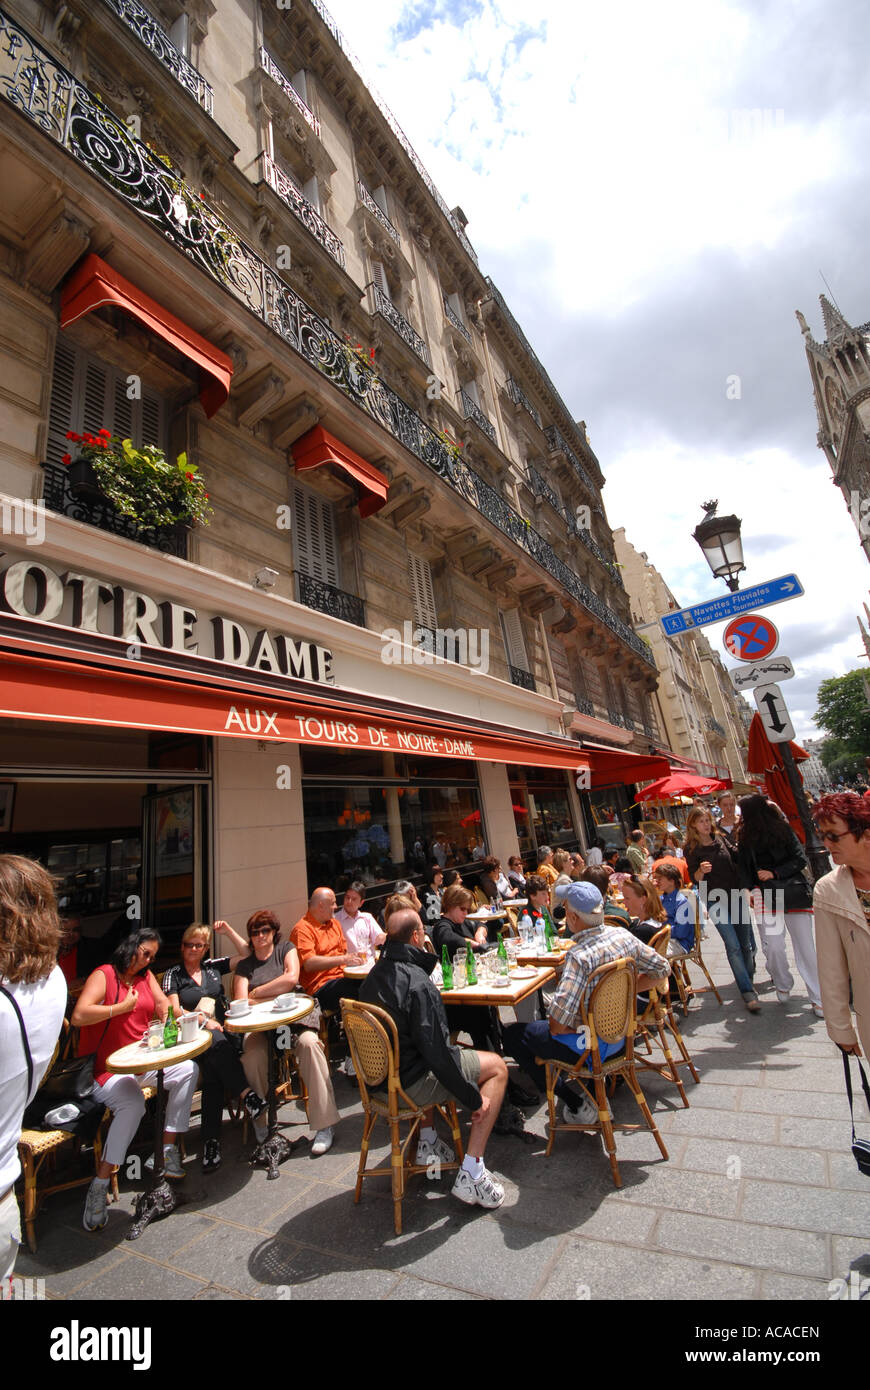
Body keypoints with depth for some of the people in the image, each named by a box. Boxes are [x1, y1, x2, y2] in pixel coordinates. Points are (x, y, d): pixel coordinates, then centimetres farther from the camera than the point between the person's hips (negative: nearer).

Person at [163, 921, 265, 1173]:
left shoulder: (213, 966, 18)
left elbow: (247, 955, 15)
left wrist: (228, 931, 9)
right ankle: (246, 1094, -34)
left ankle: (211, 1140, -27)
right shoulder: (173, 974, 12)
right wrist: (204, 1021, -13)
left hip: (223, 1031, 2)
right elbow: (175, 1010, 0)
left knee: (213, 1069, -29)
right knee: (215, 1041, -37)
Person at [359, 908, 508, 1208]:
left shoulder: (374, 975, 0)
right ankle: (470, 1174, 2)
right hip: (409, 1084, -8)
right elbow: (438, 1052, -24)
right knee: (497, 1067, 4)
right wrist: (474, 1098, -13)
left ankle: (428, 1143, 35)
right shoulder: (418, 983, -27)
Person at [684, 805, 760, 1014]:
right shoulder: (691, 848, -5)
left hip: (736, 894, 4)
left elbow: (737, 857, 16)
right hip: (715, 900, -4)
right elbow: (694, 877, -8)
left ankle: (748, 980, 30)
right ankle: (748, 992, -5)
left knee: (747, 943, 9)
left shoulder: (720, 838, 6)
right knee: (733, 945, -10)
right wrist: (701, 870, -28)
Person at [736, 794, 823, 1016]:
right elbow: (743, 867, 9)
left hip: (793, 894, -2)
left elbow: (800, 860, -2)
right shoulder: (745, 838, 7)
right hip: (766, 899, 2)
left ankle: (818, 998, 15)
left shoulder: (783, 830, -1)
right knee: (773, 948, -3)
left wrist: (774, 873, -11)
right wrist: (748, 889, -6)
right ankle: (783, 985, 23)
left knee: (805, 947, 1)